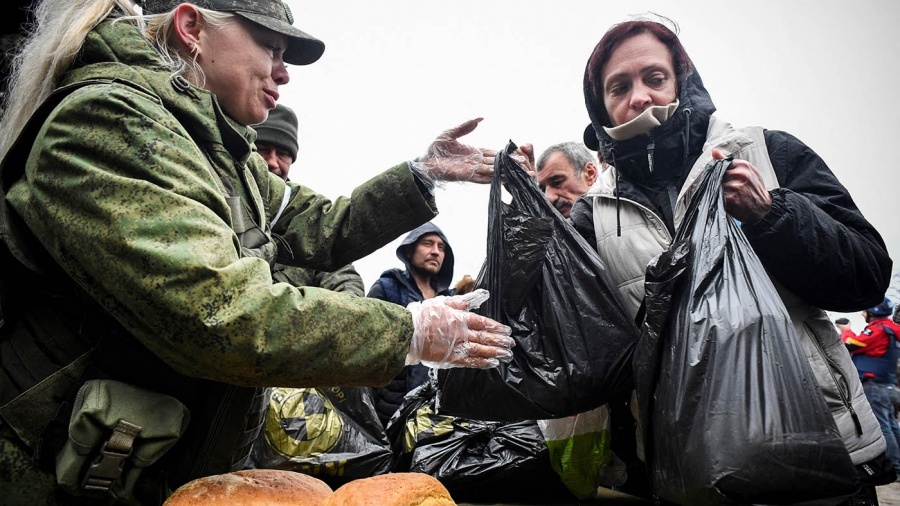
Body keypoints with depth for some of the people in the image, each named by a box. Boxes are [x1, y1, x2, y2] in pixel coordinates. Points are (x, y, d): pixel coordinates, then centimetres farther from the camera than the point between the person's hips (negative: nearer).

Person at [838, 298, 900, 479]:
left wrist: (846, 331, 4)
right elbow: (863, 345, 19)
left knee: (881, 426, -9)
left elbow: (850, 345, -14)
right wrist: (848, 332, 12)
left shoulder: (878, 330, -16)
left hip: (874, 386, -11)